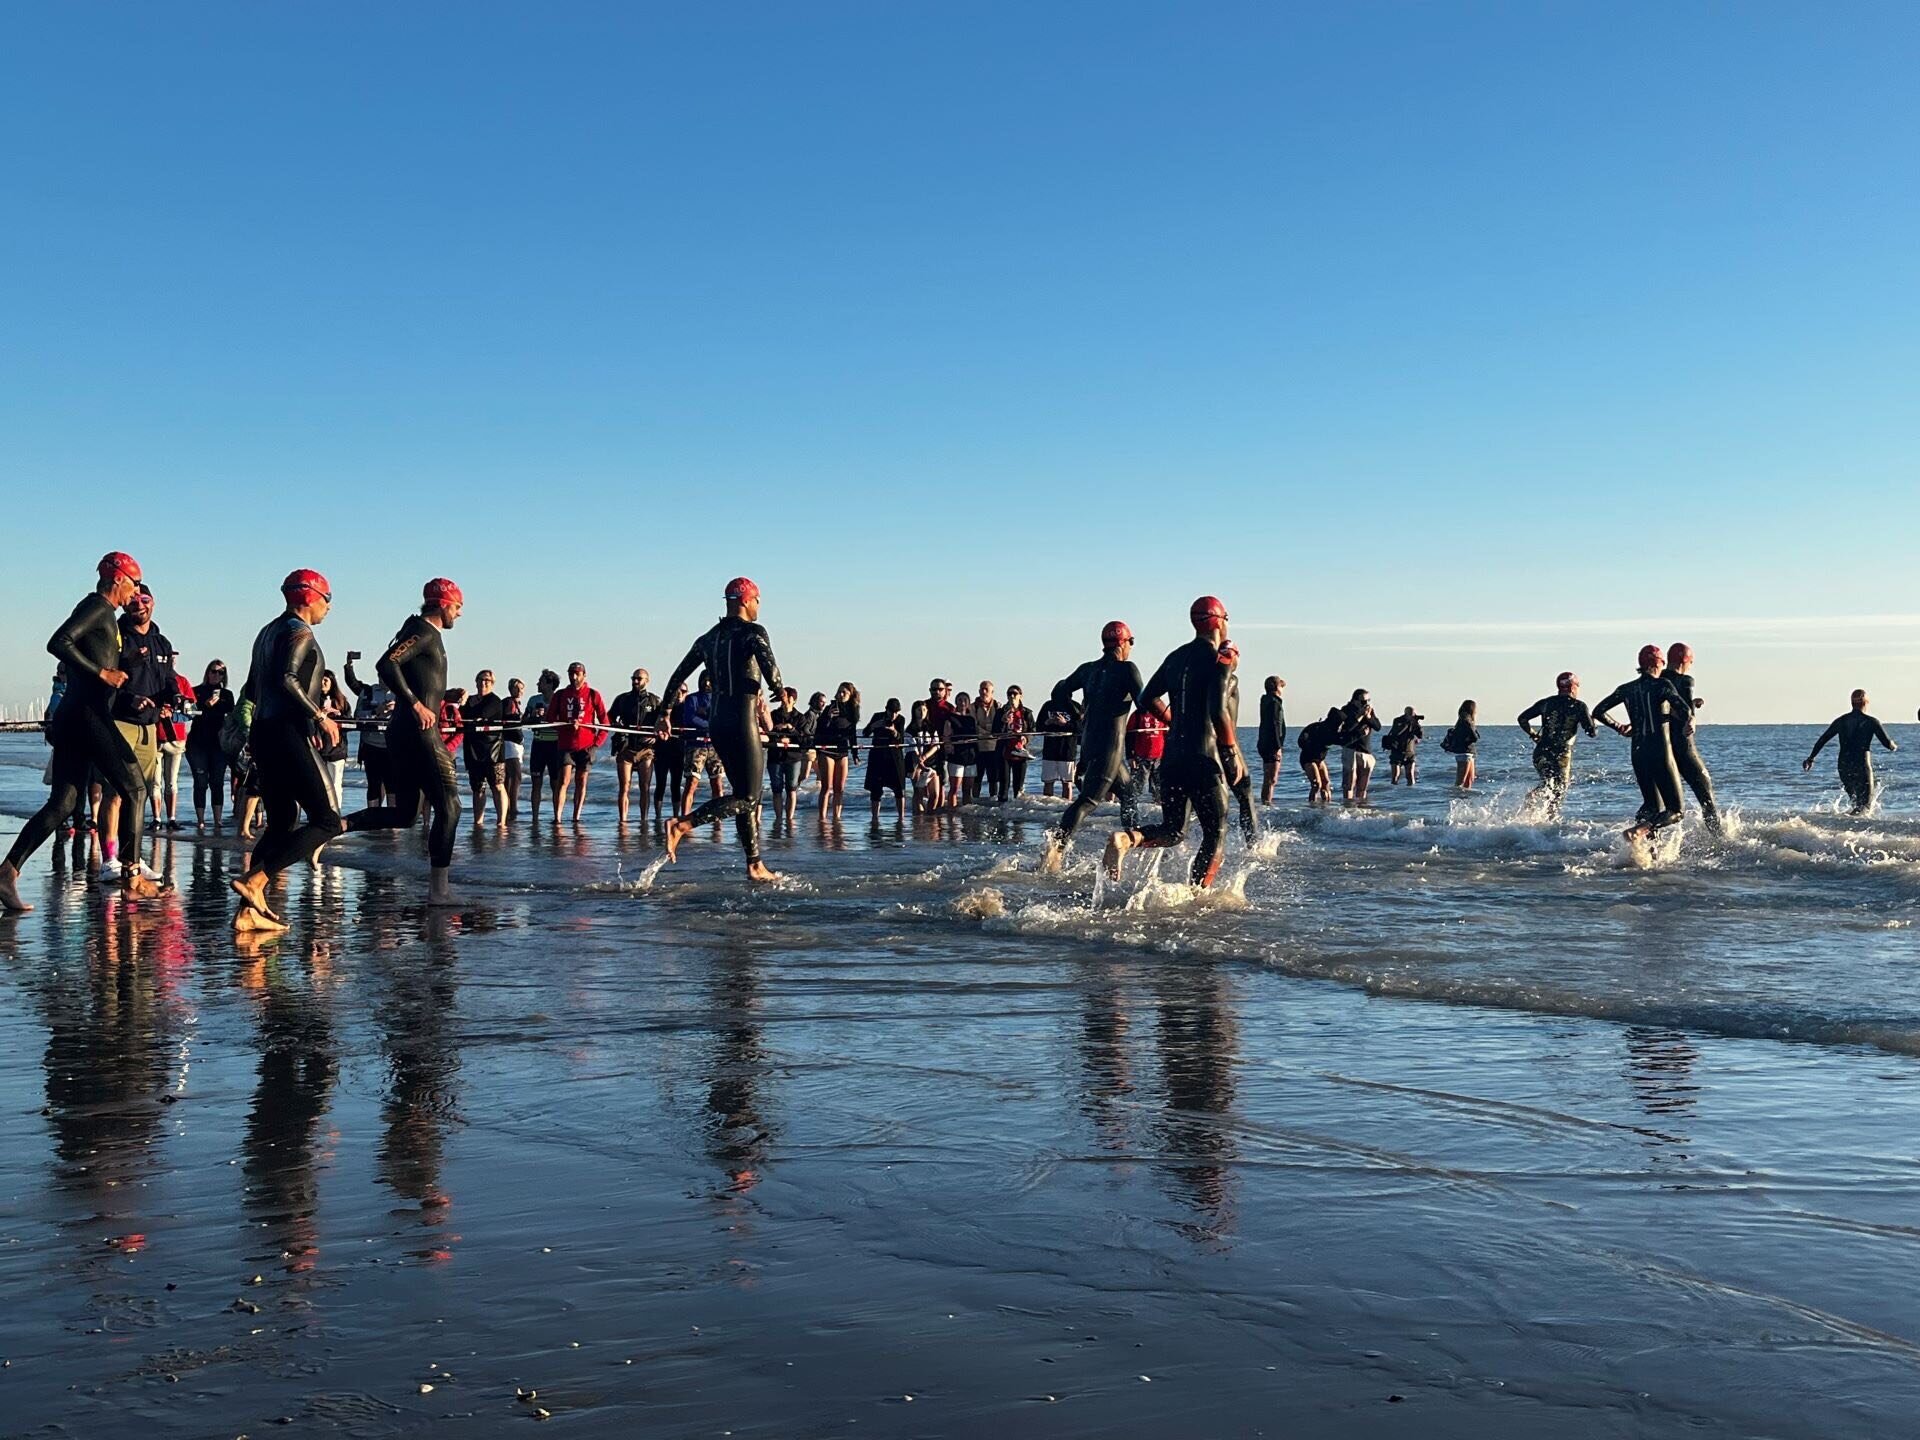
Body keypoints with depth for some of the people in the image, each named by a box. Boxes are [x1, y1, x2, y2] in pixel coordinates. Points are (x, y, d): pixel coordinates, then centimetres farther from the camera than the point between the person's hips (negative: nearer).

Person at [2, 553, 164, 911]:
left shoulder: (101, 612, 22)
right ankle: (131, 878, 0)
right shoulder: (97, 607, -7)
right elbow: (58, 643, -22)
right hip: (88, 716, -9)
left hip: (73, 719, 9)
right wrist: (101, 673, -19)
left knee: (63, 803, 6)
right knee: (134, 789, -1)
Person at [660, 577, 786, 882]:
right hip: (743, 723, -8)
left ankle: (755, 865, 14)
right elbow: (770, 669, -23)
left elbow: (677, 677, 15)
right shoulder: (753, 632, -7)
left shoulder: (708, 639, 14)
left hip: (718, 725, 8)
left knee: (748, 796, 14)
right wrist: (778, 690, -2)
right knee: (746, 798, -5)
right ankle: (681, 824, -20)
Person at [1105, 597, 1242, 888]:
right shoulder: (1217, 659, -9)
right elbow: (1218, 712, -19)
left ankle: (1127, 838, -13)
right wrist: (1232, 752, -9)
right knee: (1216, 834, 6)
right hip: (1204, 759, -7)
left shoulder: (1176, 658, 14)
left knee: (1172, 831, 15)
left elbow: (1148, 699, 18)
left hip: (1172, 757, 7)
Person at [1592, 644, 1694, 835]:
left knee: (1651, 806, 20)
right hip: (1660, 753, -6)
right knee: (1674, 811, 0)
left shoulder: (1626, 689, 8)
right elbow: (1684, 709, -20)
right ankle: (1639, 830, -24)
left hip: (1637, 753, 6)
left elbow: (1598, 712, 11)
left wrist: (1619, 727, 23)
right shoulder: (1661, 684, -7)